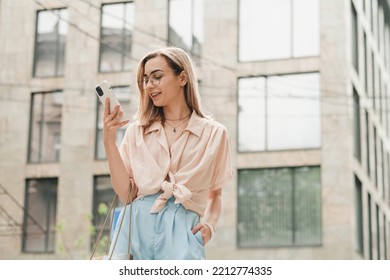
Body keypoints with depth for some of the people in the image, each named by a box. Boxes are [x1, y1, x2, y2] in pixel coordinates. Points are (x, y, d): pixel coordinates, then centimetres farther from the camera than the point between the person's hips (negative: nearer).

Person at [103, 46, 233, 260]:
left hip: (182, 228, -2)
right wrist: (109, 140, -1)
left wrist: (209, 223, -3)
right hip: (137, 225, 2)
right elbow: (126, 194, 4)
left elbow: (215, 194, 17)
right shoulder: (136, 132, 13)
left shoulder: (213, 133, 9)